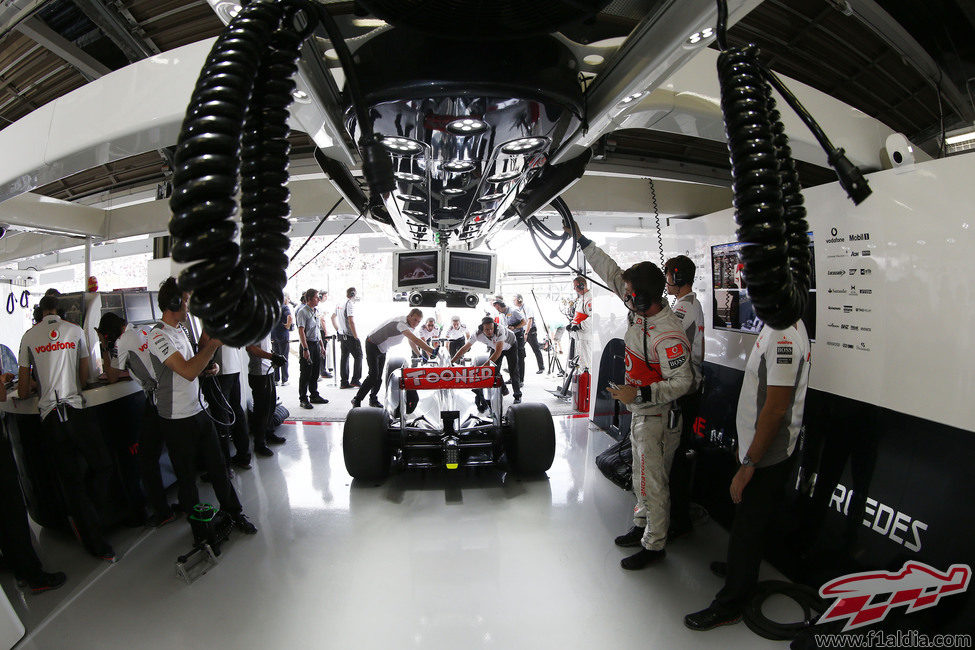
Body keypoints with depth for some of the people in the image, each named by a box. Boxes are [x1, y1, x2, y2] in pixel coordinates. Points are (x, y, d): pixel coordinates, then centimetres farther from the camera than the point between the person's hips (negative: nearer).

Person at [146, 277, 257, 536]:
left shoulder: (180, 330, 12)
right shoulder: (159, 336, -18)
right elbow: (188, 371, -29)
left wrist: (209, 366, 4)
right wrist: (214, 343, -26)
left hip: (199, 410, 8)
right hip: (178, 419, -8)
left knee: (218, 465, 12)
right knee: (187, 475, 10)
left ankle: (234, 512, 23)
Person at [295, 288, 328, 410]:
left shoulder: (316, 311, 14)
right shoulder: (302, 312, -11)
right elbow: (301, 331, -17)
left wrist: (321, 345, 19)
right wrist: (305, 349, -23)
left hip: (316, 344, 8)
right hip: (308, 344, -8)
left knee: (315, 372, 14)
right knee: (305, 373, -3)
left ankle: (314, 396, 25)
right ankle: (303, 399, 5)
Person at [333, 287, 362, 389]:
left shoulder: (339, 304, 11)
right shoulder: (350, 304, -15)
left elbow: (333, 317, 23)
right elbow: (351, 321, -22)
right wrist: (356, 337, -19)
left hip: (342, 335, 8)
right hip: (350, 336, -8)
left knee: (344, 357, 11)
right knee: (358, 356, 1)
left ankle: (344, 382, 13)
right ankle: (355, 380, 0)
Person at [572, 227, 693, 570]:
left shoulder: (668, 335, -28)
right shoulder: (642, 309, -4)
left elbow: (682, 382, -26)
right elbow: (611, 273, 4)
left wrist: (638, 394, -33)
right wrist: (581, 239, 7)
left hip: (657, 415, -9)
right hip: (640, 408, 9)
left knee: (652, 480, 4)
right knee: (641, 474, 22)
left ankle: (654, 545, 22)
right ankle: (641, 526, 40)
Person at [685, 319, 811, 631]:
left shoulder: (785, 335, -26)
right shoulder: (774, 326, 6)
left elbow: (776, 409, -27)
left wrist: (749, 464, -20)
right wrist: (745, 444, 21)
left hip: (767, 459, -9)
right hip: (758, 450, 9)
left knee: (747, 526, 6)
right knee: (747, 520, 26)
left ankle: (729, 606, 23)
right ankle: (738, 567, 48)